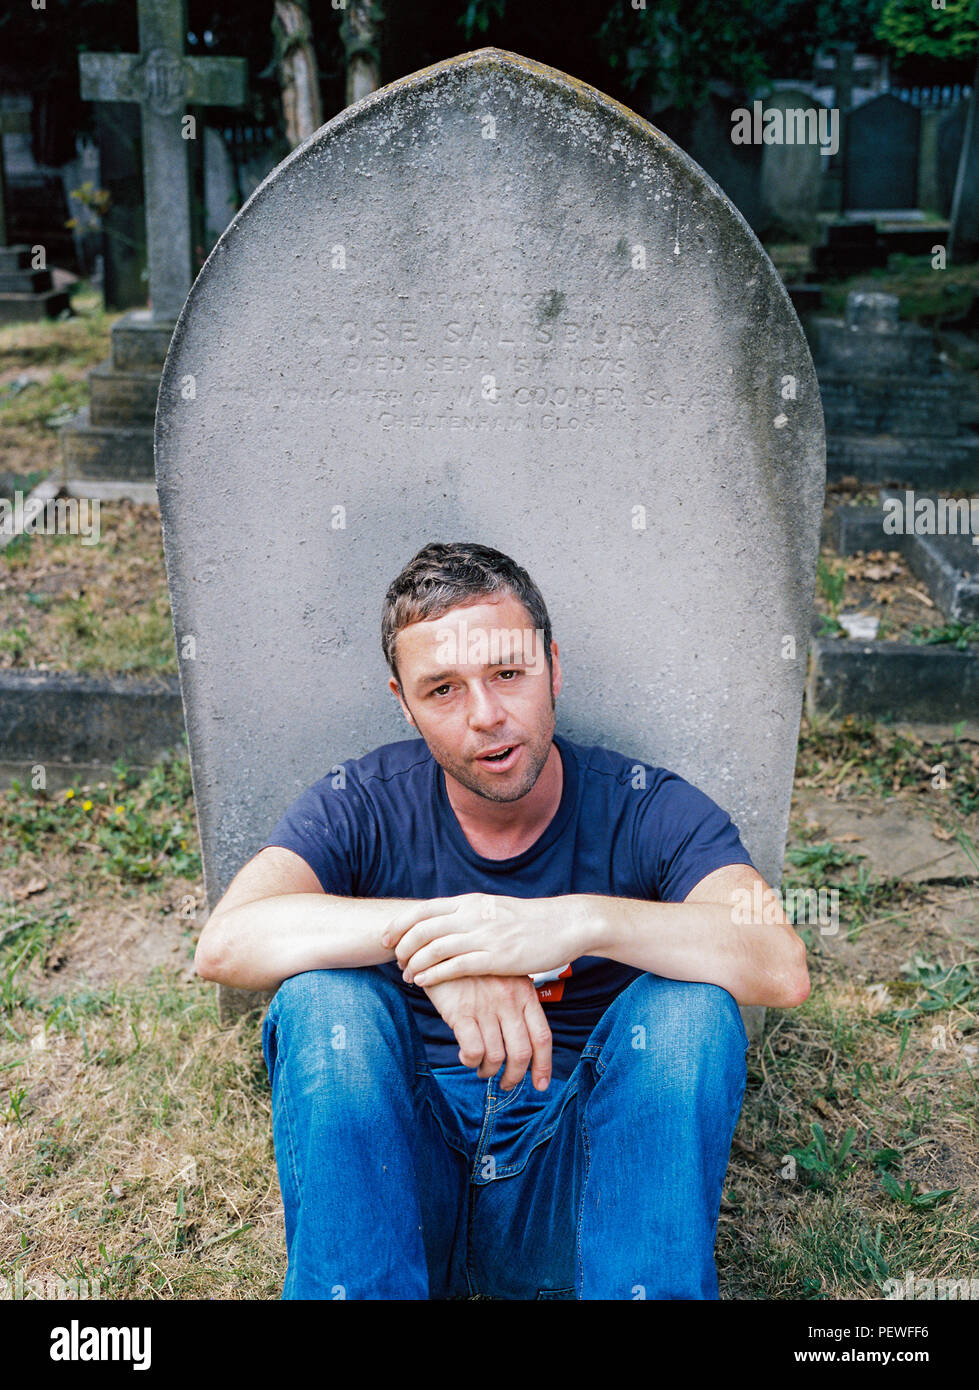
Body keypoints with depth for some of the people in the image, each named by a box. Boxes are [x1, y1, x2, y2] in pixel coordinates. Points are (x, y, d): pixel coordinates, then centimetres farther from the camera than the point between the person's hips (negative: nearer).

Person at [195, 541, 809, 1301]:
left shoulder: (648, 810, -7)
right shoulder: (363, 807, -5)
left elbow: (782, 968, -24)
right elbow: (226, 943, -22)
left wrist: (582, 922, -39)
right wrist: (424, 927, -36)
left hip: (576, 1173, 0)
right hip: (405, 1168, 1)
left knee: (691, 1004, -26)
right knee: (325, 992, -26)